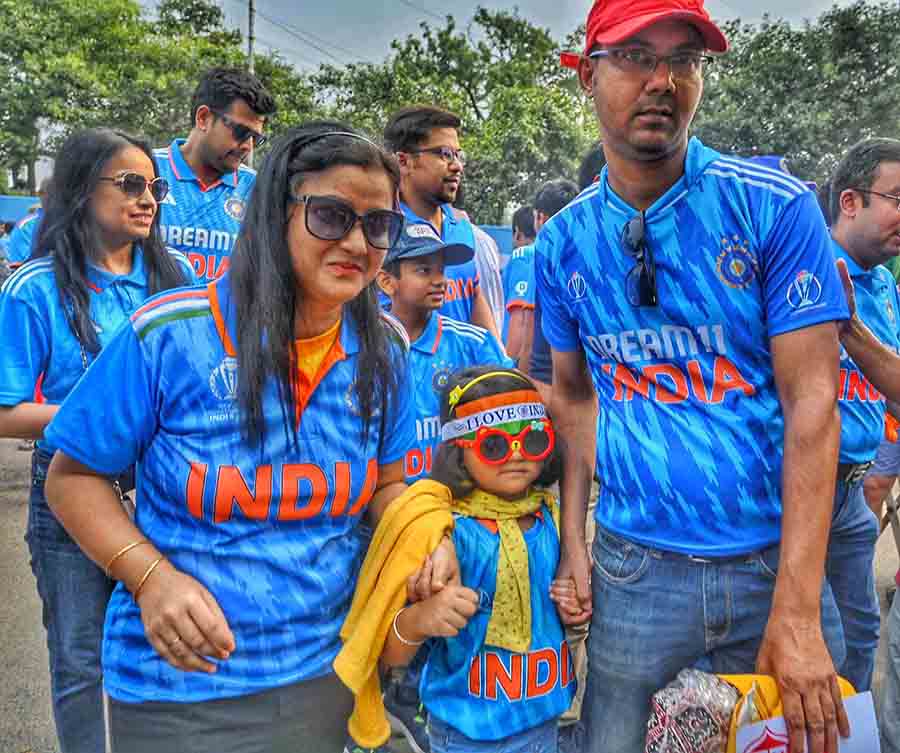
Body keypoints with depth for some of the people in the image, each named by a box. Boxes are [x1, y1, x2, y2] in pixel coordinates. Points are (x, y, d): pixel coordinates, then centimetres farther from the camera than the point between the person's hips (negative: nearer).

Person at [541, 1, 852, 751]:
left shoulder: (776, 208, -9)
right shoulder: (562, 243, 0)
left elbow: (812, 401, -12)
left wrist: (796, 612, -15)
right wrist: (571, 543, 0)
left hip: (775, 564, -1)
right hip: (632, 570, 2)